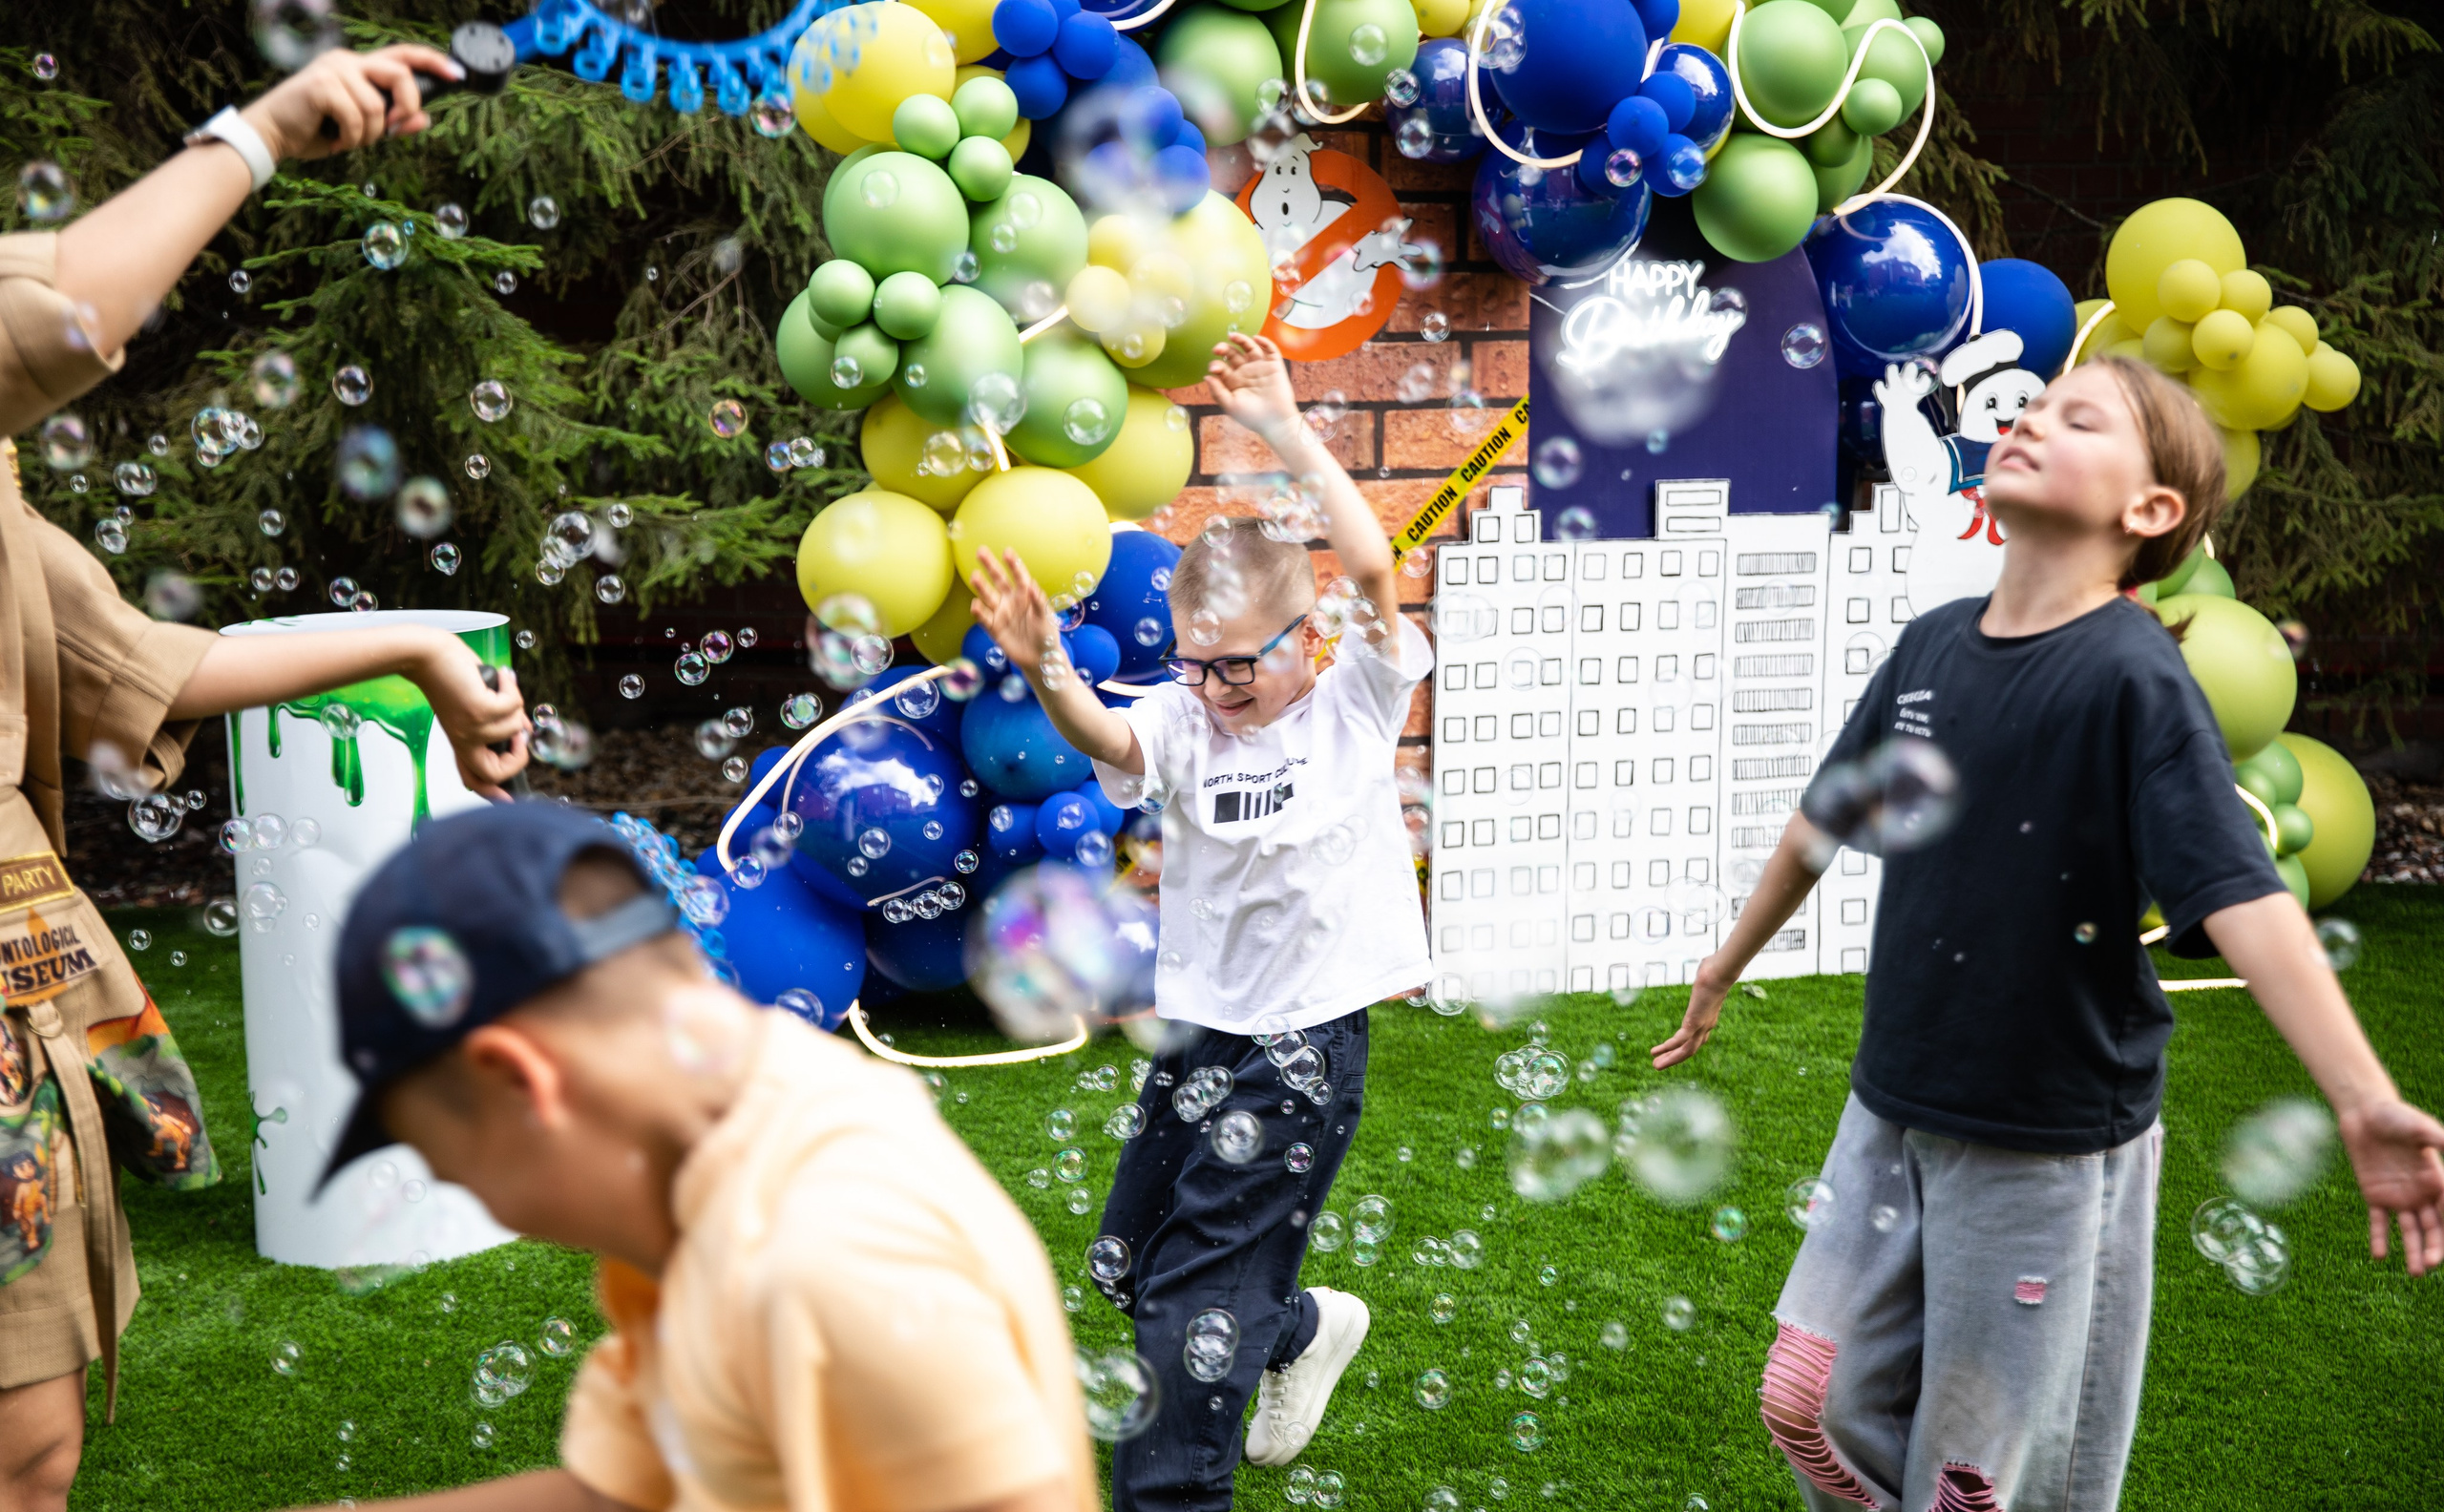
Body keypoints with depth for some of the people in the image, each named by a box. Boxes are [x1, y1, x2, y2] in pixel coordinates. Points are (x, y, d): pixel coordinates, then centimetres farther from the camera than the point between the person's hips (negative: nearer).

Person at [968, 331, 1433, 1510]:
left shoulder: (1354, 706, -8)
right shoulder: (1183, 720, -3)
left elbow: (1374, 570, -23)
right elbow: (1108, 741, -25)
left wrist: (1284, 431, -28)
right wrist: (1047, 678, -46)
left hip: (1302, 1046, -5)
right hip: (1197, 1035, 5)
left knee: (1199, 1302, -3)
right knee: (1129, 1267, 21)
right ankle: (1305, 1329, 46)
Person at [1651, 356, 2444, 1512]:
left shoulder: (2134, 678, -18)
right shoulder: (1933, 645, 1)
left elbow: (2239, 896, -27)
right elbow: (1828, 816, 15)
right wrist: (1730, 961, 27)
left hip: (2052, 1143, -5)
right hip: (1891, 1112, 6)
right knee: (1813, 1404, 12)